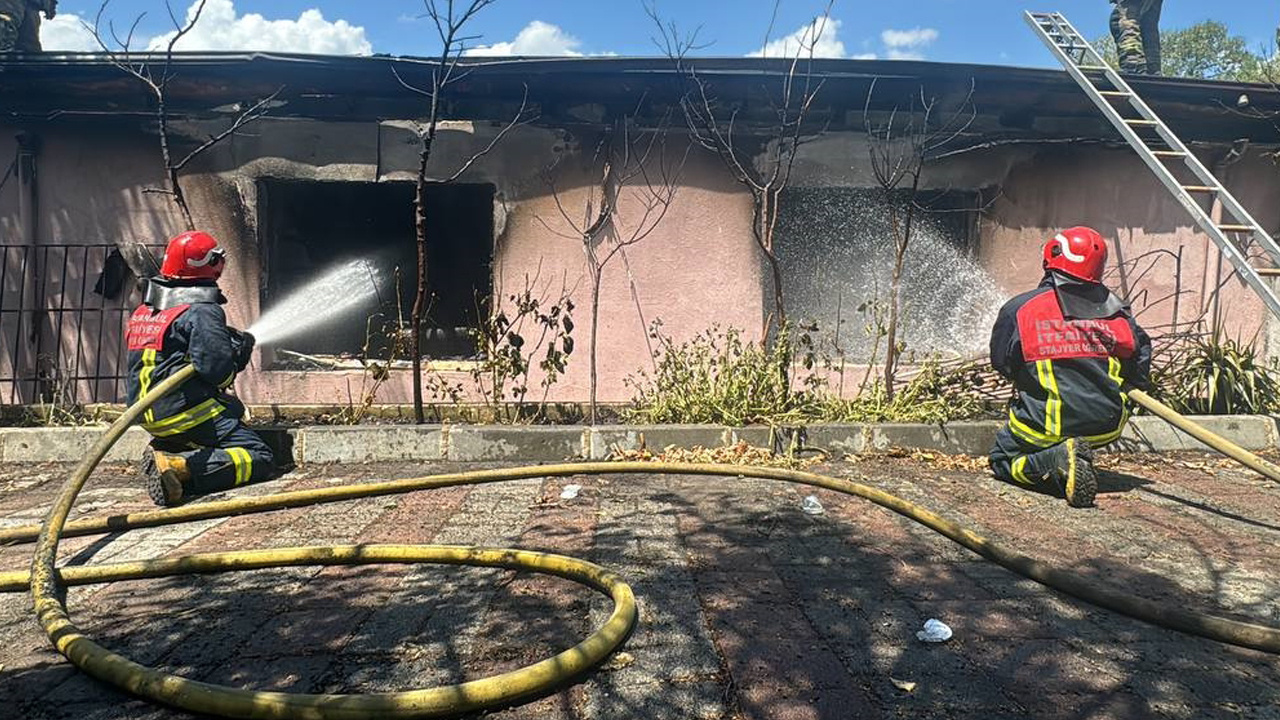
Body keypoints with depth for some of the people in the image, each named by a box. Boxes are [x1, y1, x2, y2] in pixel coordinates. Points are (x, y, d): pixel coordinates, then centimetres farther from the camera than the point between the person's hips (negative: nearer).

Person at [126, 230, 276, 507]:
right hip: (189, 414, -9)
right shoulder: (202, 312, -12)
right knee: (260, 459, -10)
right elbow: (216, 369, -21)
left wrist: (226, 339, 23)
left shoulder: (143, 312, 16)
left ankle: (163, 452, 2)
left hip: (152, 418, 9)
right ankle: (180, 467, -26)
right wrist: (238, 351, 1)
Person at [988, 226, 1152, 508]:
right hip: (1108, 427, 5)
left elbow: (1001, 363, 5)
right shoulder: (1117, 311, 2)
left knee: (1002, 459, 19)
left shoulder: (1018, 309, -7)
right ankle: (1069, 457, 11)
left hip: (1049, 426, -5)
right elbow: (1140, 369, 9)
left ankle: (1057, 460, -12)